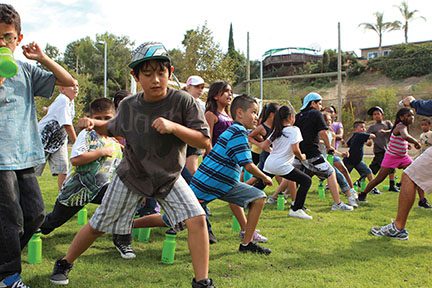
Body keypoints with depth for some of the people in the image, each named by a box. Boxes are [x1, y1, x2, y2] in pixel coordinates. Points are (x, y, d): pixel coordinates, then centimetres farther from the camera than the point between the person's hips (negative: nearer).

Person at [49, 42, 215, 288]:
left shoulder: (183, 101, -19)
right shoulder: (128, 106, -10)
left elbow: (205, 142, -22)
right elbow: (113, 129, 12)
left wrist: (173, 127, -36)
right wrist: (94, 124, -9)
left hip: (169, 177, -1)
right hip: (132, 176, 2)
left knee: (197, 219, -20)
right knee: (98, 226, 9)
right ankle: (65, 263, 35)